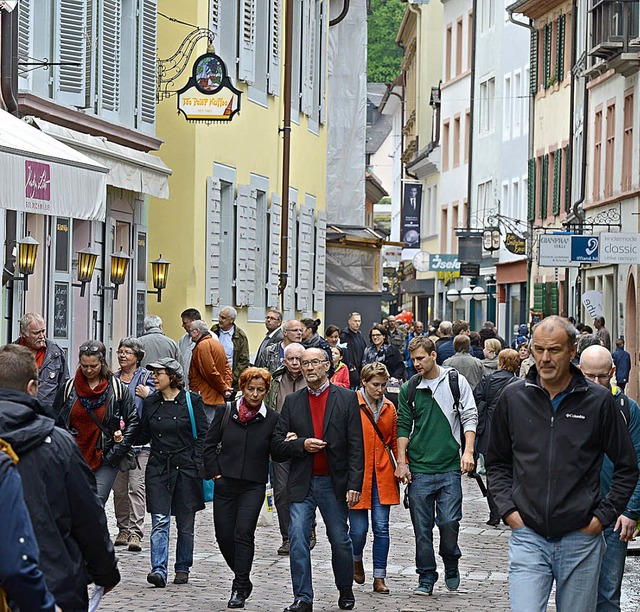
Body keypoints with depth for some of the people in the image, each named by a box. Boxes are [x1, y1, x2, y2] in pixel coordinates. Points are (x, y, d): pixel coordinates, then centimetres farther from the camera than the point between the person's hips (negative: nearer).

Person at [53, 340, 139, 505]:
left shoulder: (117, 388, 0)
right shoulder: (69, 388, 6)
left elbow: (133, 422, 2)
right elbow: (55, 422, 11)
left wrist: (115, 453, -3)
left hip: (104, 461, -2)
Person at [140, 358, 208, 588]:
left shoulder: (192, 401, -2)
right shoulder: (150, 403, 9)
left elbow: (203, 436, -1)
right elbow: (143, 436, 15)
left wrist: (199, 466, -9)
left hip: (185, 468, -2)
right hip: (158, 468, 2)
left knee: (185, 523, 8)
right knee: (159, 522, -9)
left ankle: (183, 568, 21)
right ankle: (159, 570, -17)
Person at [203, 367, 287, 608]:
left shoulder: (272, 419, 0)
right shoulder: (226, 412, 3)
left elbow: (276, 455, 2)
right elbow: (209, 444, 9)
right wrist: (215, 472, 1)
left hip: (253, 486, -2)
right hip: (225, 484, 2)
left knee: (243, 533, -14)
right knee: (224, 536, 4)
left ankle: (239, 589, -9)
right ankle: (243, 580, 25)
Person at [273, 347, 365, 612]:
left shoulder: (347, 398, 0)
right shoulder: (292, 401, 7)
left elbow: (356, 446, -4)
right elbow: (279, 441, 7)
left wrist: (355, 485, -10)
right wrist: (302, 444, -13)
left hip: (334, 483, -2)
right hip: (302, 482, 2)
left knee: (340, 540, 7)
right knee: (297, 538, -8)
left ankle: (345, 590, 28)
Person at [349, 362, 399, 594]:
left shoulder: (389, 408, 10)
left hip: (382, 475, 4)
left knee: (381, 527, 1)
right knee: (359, 528, -2)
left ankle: (379, 578, 7)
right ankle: (356, 559, 31)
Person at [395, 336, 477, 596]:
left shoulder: (456, 382, 4)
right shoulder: (409, 389, 8)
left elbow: (469, 418, 3)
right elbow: (403, 427, 9)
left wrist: (468, 451, -9)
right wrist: (401, 463, 1)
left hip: (450, 467, -2)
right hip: (418, 469, 2)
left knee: (449, 521, -7)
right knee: (422, 527, 2)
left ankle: (451, 564, 20)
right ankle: (426, 578, 13)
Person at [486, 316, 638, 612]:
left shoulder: (598, 401, -2)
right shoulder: (513, 398, 3)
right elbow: (497, 463, 15)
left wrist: (603, 515, -2)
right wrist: (508, 509, 2)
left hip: (581, 540, 0)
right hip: (528, 537, 1)